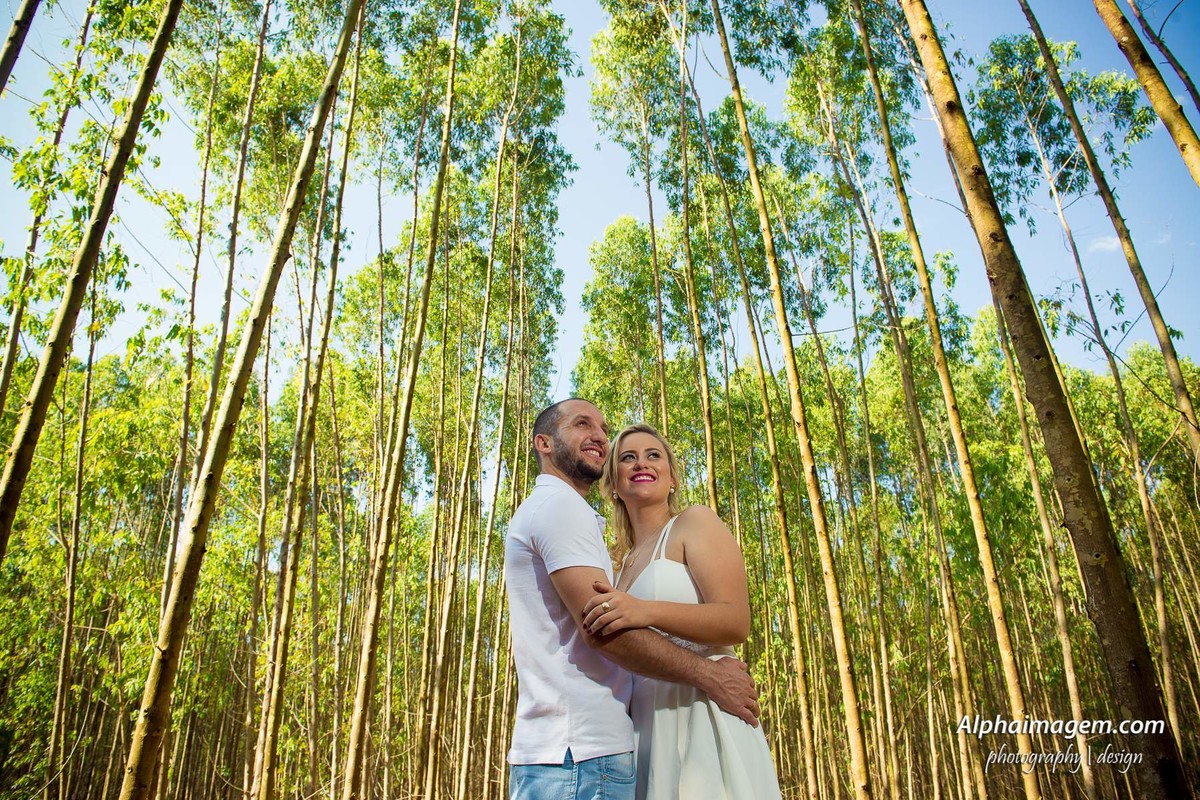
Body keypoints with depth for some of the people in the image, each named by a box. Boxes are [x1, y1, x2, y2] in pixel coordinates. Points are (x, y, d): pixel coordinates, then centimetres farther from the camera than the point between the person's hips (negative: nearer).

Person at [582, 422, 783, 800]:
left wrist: (647, 611, -27)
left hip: (702, 715, -6)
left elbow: (737, 622, -13)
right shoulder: (627, 563, 19)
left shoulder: (695, 521, 0)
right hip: (647, 727, 6)